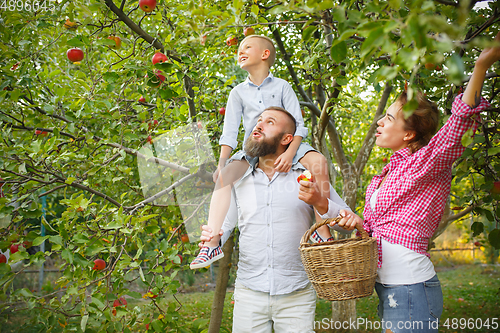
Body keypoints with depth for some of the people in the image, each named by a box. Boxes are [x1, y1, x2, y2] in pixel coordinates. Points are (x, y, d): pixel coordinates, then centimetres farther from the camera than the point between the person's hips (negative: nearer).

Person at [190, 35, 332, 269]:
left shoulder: (281, 86, 5)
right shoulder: (238, 92, 12)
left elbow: (298, 124, -3)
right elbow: (229, 131, 7)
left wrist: (289, 153, -21)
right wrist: (222, 163, -7)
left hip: (285, 145, -2)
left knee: (319, 161, -31)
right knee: (224, 176, -26)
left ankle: (322, 230, -24)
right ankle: (212, 244, -29)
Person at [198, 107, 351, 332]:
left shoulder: (307, 176, 1)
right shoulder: (239, 180, 7)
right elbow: (224, 225, 14)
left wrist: (319, 202, -17)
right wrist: (211, 238, -8)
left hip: (297, 296, -1)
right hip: (249, 294, 2)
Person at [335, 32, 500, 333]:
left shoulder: (425, 164, -10)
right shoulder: (388, 173, 14)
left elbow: (458, 125, -28)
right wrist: (359, 222, 0)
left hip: (411, 289, -8)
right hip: (389, 287, 8)